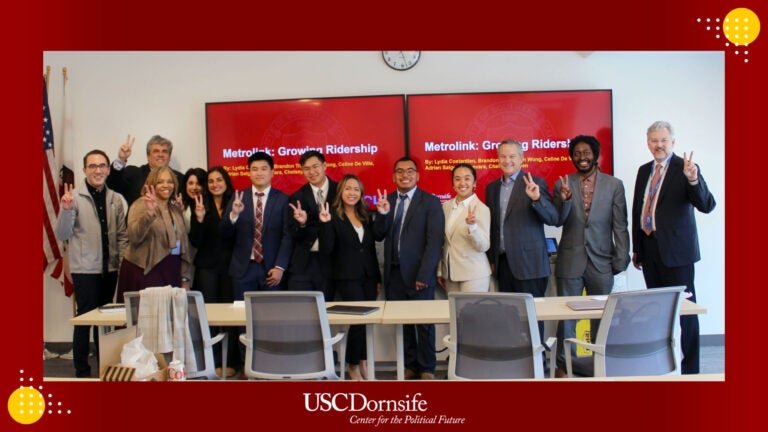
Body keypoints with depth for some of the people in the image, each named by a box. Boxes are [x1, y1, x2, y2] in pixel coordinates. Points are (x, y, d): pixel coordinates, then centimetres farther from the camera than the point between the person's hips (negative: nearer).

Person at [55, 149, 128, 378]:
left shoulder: (117, 199, 6)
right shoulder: (75, 197, -5)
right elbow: (62, 235, -7)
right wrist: (66, 210, -22)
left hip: (110, 269, 4)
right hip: (84, 269, -4)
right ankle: (82, 371, 13)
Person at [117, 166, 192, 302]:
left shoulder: (176, 210, 16)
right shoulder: (141, 204, -1)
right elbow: (134, 237, -17)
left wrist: (185, 279, 14)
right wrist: (149, 213, -30)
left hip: (171, 273, 5)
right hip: (146, 271, -5)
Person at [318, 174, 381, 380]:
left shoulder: (366, 215, 10)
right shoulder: (333, 216, -6)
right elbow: (326, 250, -14)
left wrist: (378, 278, 14)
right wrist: (325, 223, -26)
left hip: (369, 276, 5)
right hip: (347, 277, -5)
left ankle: (362, 361, 22)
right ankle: (352, 365, 13)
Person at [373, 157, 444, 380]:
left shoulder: (430, 202, -4)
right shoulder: (386, 200, 9)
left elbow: (434, 242, -10)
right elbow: (378, 236, 5)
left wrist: (424, 275, -16)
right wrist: (382, 213, -13)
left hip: (418, 274, -4)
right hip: (394, 273, 4)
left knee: (424, 323, 7)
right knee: (401, 322, 10)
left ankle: (426, 368, 21)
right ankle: (409, 365, 24)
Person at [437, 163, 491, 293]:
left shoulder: (481, 209, -9)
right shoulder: (446, 206, 6)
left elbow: (484, 246, -13)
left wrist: (472, 226, -29)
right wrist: (440, 271, 13)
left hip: (474, 276, -4)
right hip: (450, 274, 5)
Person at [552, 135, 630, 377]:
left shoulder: (614, 185, 2)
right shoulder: (563, 184, 4)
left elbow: (620, 227, 1)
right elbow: (558, 221, -1)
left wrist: (621, 260, -3)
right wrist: (565, 200, -19)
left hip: (601, 263, 0)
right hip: (570, 262, 0)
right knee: (566, 314, 4)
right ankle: (564, 364, 17)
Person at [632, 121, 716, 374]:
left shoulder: (684, 168, -6)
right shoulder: (644, 171, 13)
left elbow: (707, 206, -17)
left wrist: (693, 180, -34)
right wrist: (636, 248, 18)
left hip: (675, 249, -6)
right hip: (649, 248, 6)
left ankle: (688, 369, 8)